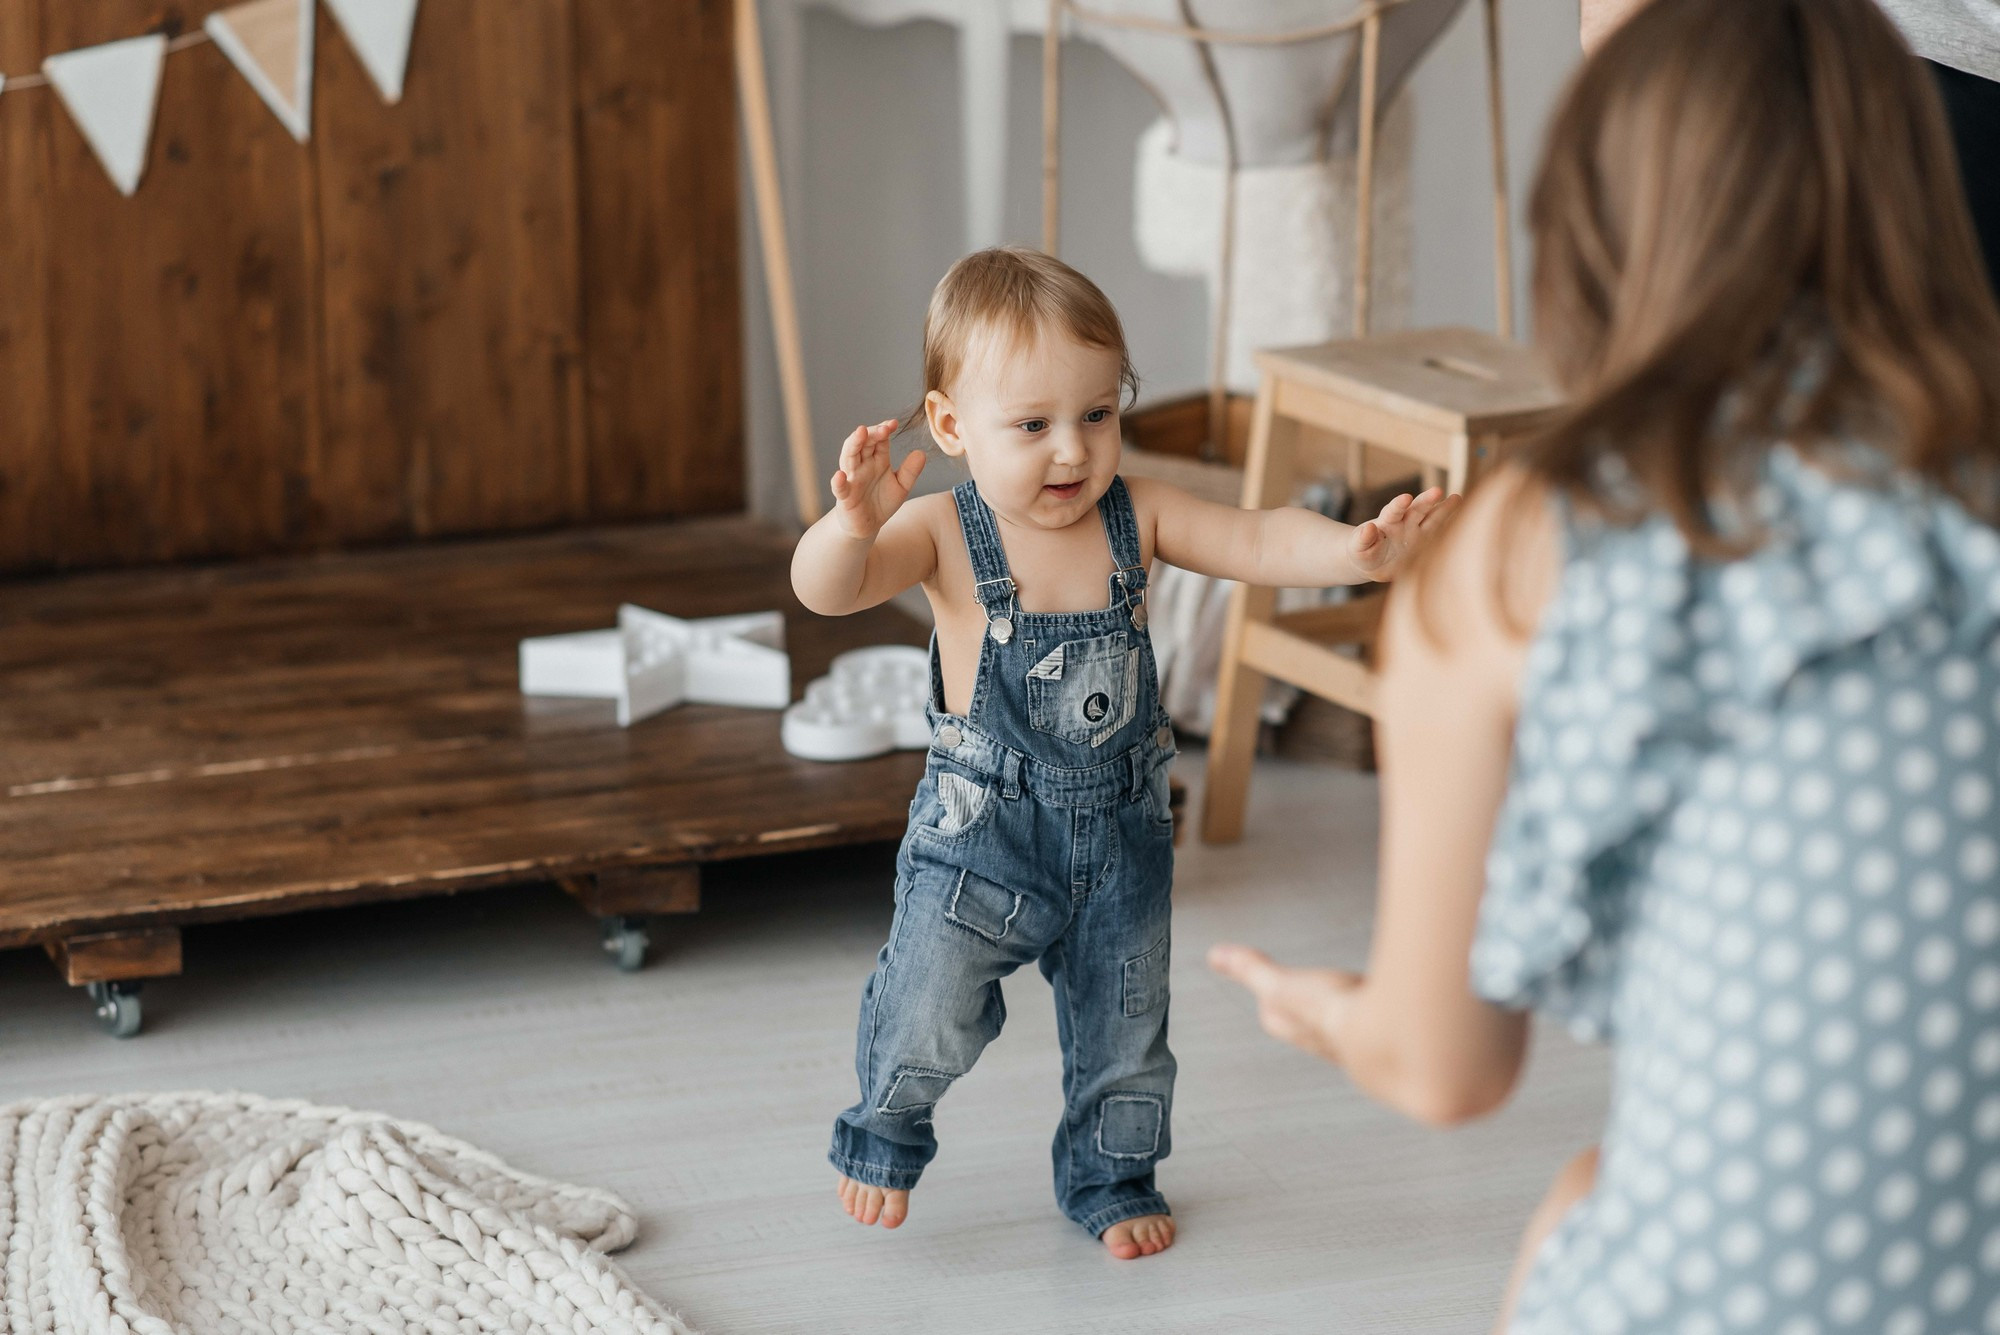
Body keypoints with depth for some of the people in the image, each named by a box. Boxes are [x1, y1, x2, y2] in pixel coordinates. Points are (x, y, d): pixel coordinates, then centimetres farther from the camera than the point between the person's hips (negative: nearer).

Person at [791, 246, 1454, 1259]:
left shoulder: (1134, 517, -9)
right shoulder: (944, 536, -17)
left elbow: (1256, 541, -17)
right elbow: (825, 590, -30)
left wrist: (1351, 550, -37)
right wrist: (855, 525, -53)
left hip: (1119, 832, 3)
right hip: (981, 829, -3)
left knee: (1124, 1033, 16)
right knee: (928, 1021, -1)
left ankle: (1111, 1174, 41)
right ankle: (887, 1128, 31)